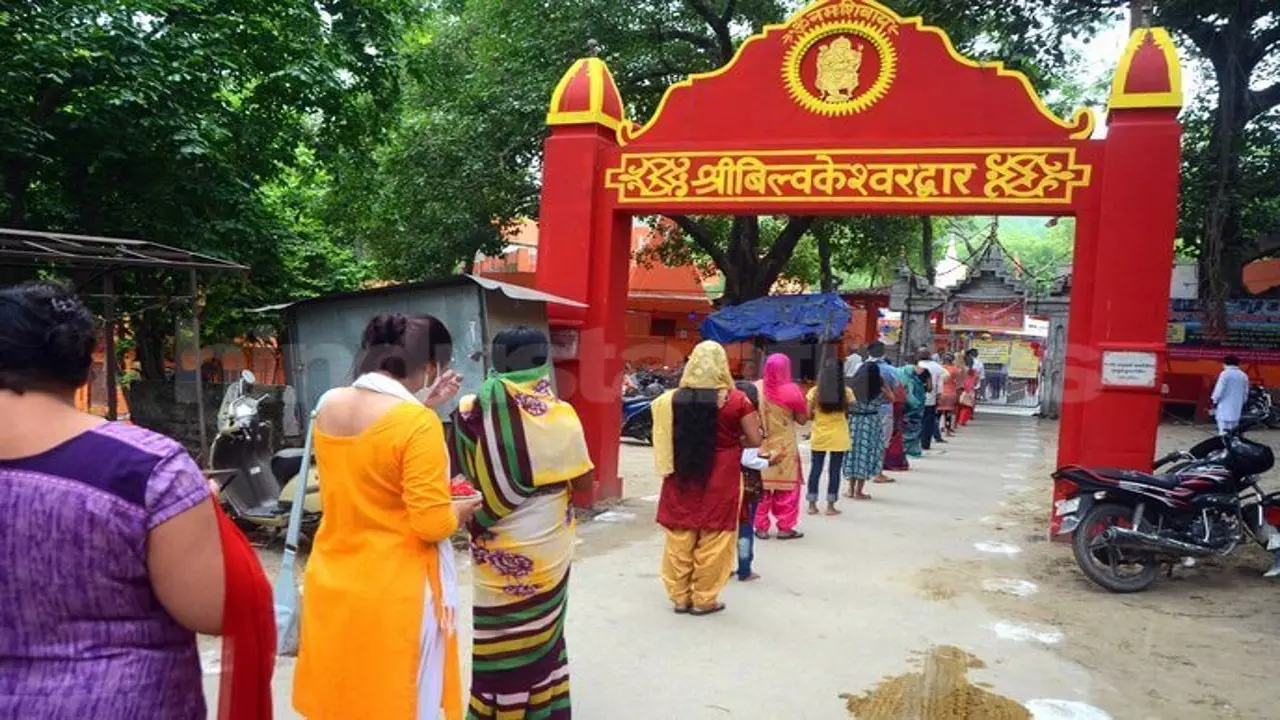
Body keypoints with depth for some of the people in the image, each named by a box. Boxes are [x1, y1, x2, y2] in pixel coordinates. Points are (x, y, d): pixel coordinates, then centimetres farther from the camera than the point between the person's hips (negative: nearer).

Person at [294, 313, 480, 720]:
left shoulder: (328, 405, 0)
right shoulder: (417, 423, -22)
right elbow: (432, 524, -21)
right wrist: (460, 511, -1)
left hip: (331, 584, 7)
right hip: (392, 596, -7)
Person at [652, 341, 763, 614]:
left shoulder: (674, 398, -3)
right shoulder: (735, 399, -10)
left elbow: (665, 437, 5)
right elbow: (755, 440, -7)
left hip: (682, 477, 3)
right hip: (720, 481, -3)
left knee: (680, 539, 12)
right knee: (713, 540, 8)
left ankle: (680, 596, 22)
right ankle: (704, 599, 17)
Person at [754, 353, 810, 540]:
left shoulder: (756, 388, -5)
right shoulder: (791, 390, -13)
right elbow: (802, 419, -4)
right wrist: (802, 400, 7)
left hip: (761, 445, 3)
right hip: (785, 447, -3)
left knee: (762, 486, 10)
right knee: (786, 486, 8)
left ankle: (761, 527, 13)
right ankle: (785, 528, 10)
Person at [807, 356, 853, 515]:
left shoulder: (815, 391, -6)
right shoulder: (846, 392, -7)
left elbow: (808, 415, -5)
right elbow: (848, 414, -2)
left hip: (819, 436, 1)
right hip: (838, 437, -1)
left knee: (815, 469, 10)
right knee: (835, 470, 7)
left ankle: (812, 505, 13)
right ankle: (830, 506, 10)